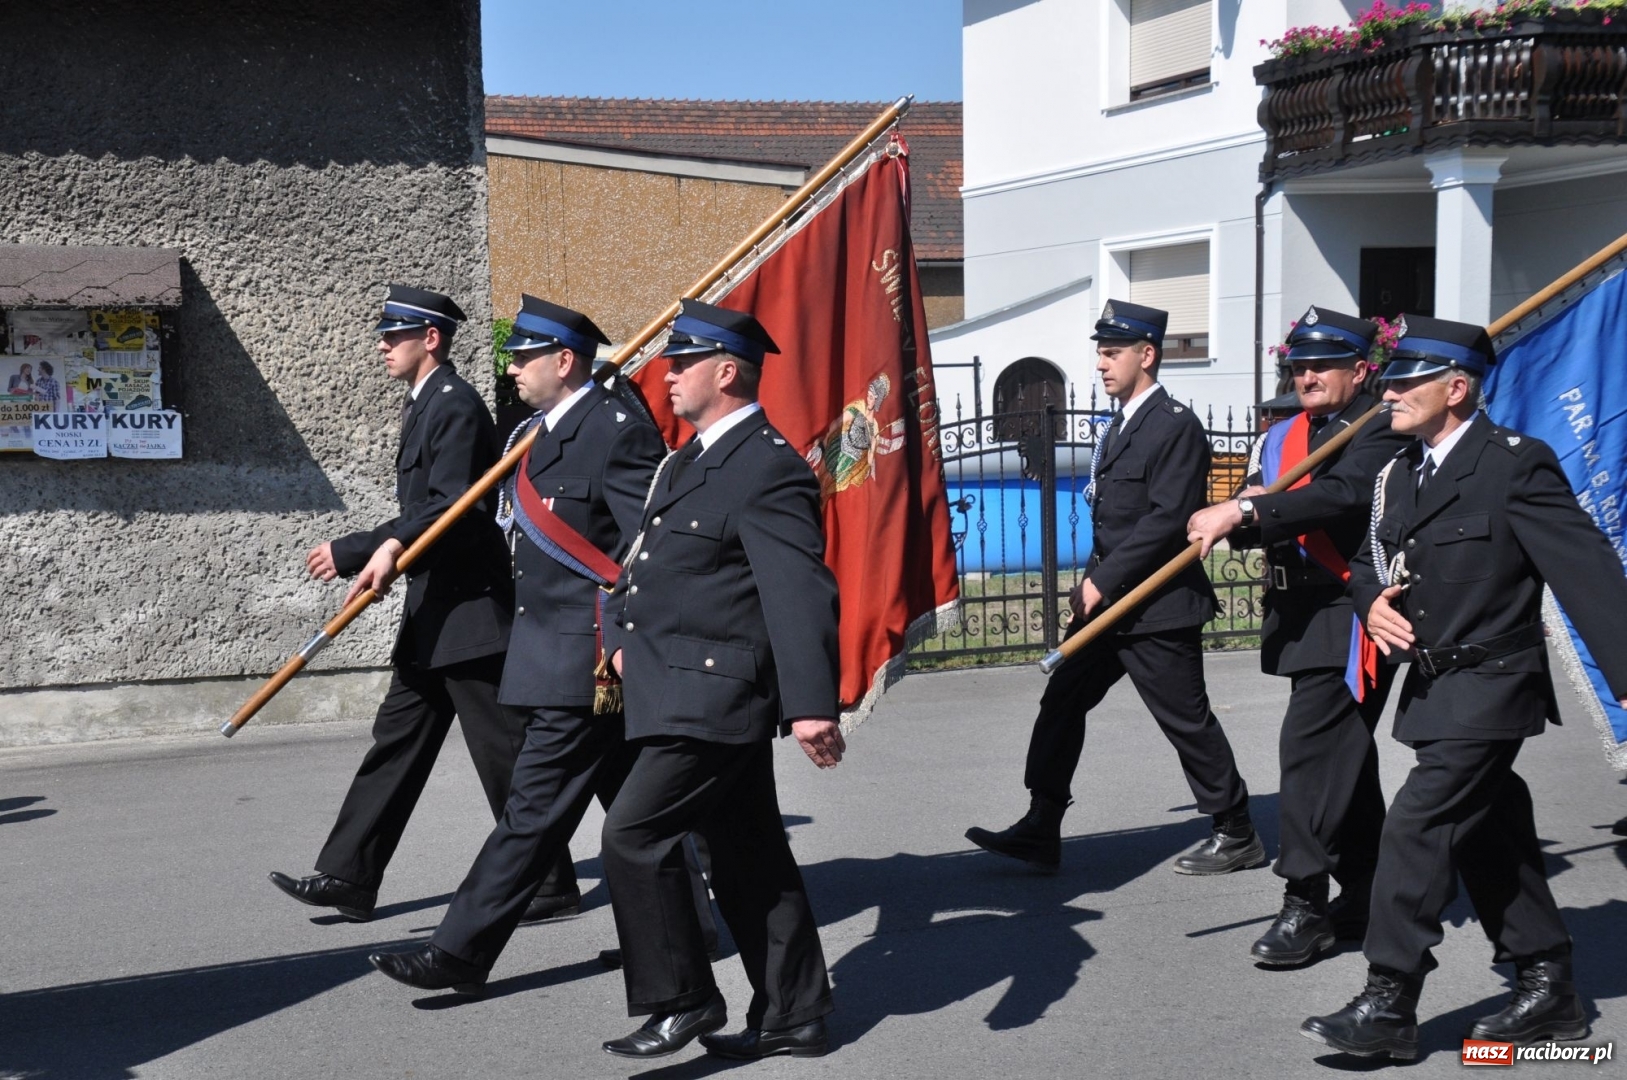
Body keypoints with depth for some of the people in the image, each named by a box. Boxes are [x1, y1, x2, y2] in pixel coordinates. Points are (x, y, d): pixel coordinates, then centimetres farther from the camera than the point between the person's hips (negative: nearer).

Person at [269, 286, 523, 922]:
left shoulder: (457, 407, -13)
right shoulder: (425, 407, 17)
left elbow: (452, 508, -23)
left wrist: (386, 549, -25)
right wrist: (354, 553, 16)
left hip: (469, 609, -10)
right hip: (434, 613, 10)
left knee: (503, 753, -3)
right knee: (398, 741, 11)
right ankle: (348, 878, 15)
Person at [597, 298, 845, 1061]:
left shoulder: (768, 468, -17)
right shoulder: (693, 458, 15)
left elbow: (800, 591, -26)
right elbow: (647, 558, 24)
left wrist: (812, 705, -35)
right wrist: (623, 634, 9)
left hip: (712, 695, -10)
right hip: (686, 692, 10)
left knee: (633, 835, -11)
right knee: (746, 856, 14)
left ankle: (681, 1000, 2)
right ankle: (791, 1016, 23)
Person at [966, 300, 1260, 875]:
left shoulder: (1176, 426, -14)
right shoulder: (1123, 425, 15)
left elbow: (1168, 519, -22)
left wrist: (1103, 581, -20)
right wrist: (1093, 582, 9)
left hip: (1157, 609, -9)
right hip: (1109, 600, 9)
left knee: (1188, 721, 1)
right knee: (1061, 703, 6)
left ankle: (1236, 834, 16)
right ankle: (1040, 831, 11)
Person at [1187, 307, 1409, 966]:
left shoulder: (1379, 432, -7)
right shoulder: (1283, 436, 16)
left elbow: (1342, 494, -26)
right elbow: (1256, 516, 8)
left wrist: (1245, 511, -31)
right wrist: (1238, 518, -17)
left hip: (1350, 612, -8)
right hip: (1301, 615, 8)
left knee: (1311, 745, -14)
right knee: (1344, 754, 15)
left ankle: (1306, 904, -9)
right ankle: (1368, 893, 26)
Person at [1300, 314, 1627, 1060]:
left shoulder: (1515, 465, -14)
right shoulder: (1399, 472, 10)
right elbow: (1369, 560, 19)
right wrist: (1372, 600, -6)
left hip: (1488, 687, -8)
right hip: (1434, 686, 8)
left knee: (1417, 830, -12)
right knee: (1491, 841, 15)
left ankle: (1388, 1005, -5)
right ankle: (1546, 987, 28)